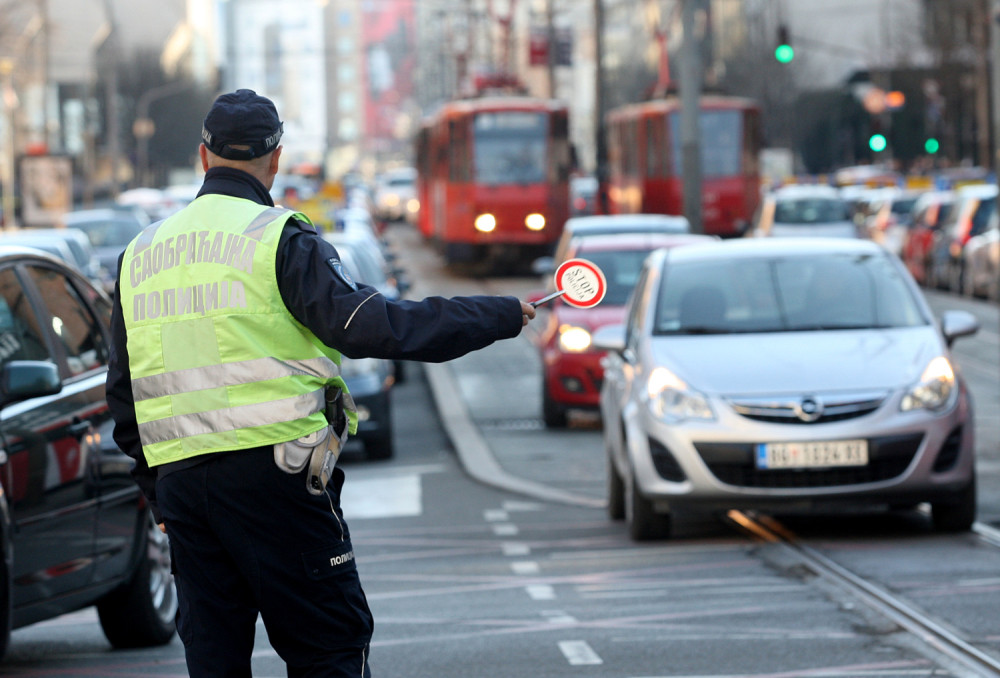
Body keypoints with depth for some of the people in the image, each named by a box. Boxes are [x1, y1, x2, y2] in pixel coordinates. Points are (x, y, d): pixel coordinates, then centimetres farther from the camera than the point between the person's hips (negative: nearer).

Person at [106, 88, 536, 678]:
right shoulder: (279, 239, -5)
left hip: (177, 477, 6)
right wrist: (503, 316, -9)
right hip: (271, 470, -6)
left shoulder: (140, 253, 14)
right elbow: (368, 326, -15)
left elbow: (124, 392, 18)